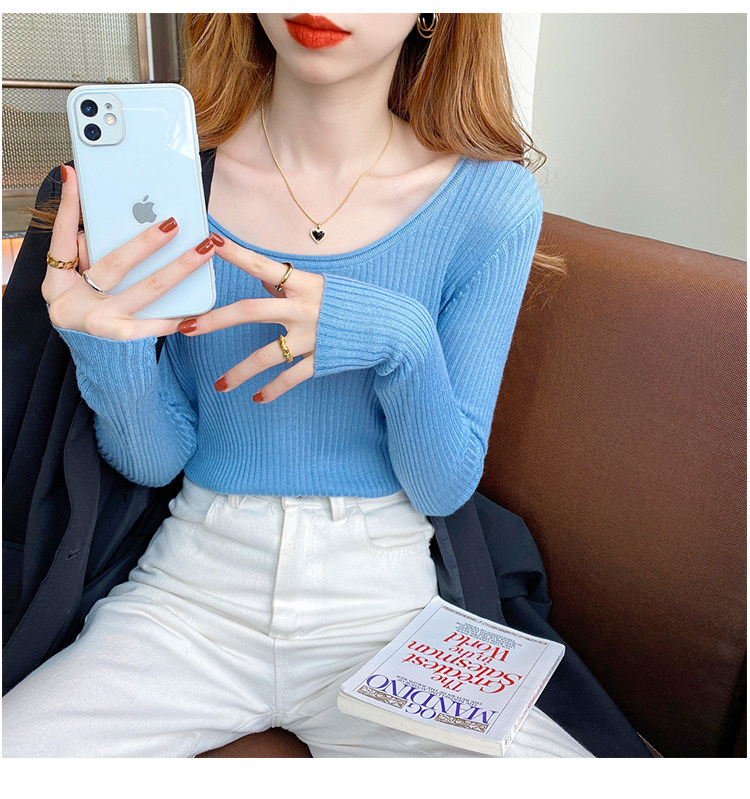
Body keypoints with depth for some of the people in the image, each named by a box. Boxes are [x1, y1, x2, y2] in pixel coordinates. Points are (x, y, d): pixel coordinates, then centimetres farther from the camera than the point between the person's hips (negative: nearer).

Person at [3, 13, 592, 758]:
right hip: (190, 592, 1)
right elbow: (154, 461, 0)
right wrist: (109, 359, -21)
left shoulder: (490, 200, -8)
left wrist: (403, 338, -23)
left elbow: (446, 487, -5)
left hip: (380, 609, 1)